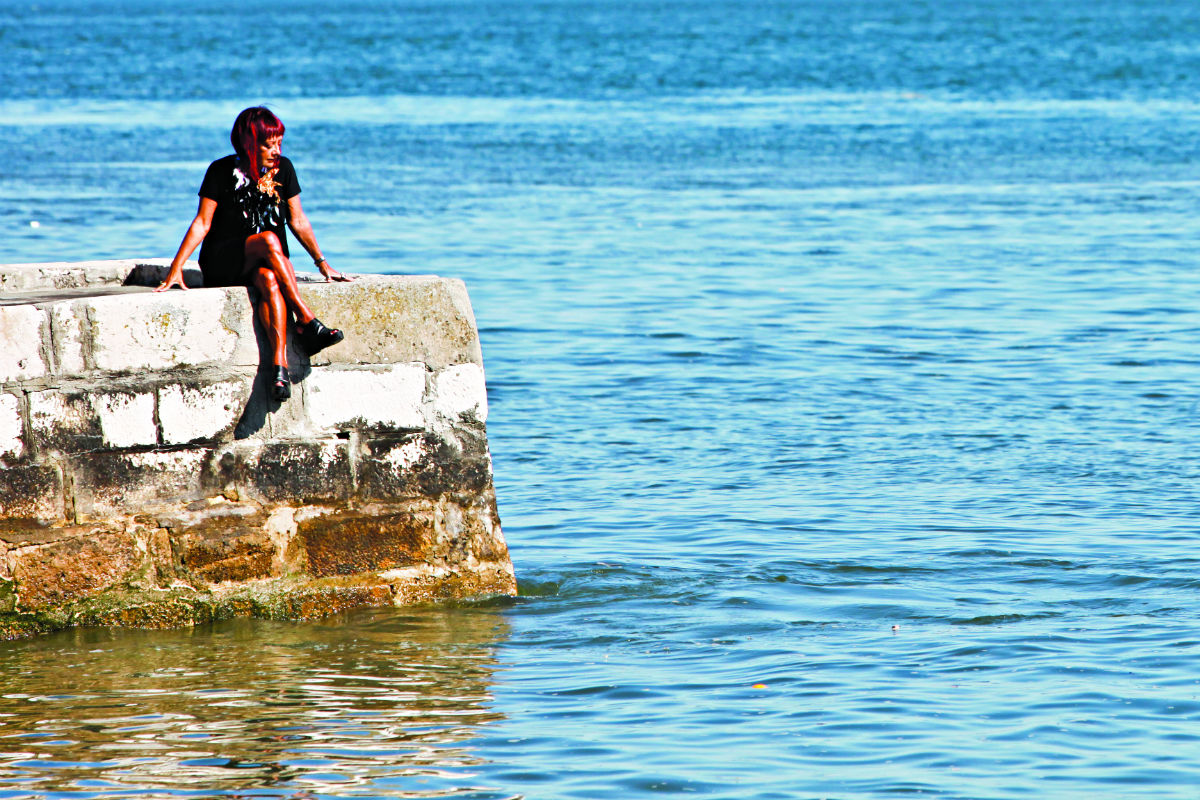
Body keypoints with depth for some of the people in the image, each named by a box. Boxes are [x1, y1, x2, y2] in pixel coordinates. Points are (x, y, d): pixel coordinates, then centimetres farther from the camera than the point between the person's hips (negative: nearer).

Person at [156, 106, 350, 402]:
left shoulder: (283, 169, 4)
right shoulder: (223, 171, -6)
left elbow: (298, 220, 10)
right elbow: (202, 223, -6)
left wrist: (322, 263, 4)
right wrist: (176, 268, -15)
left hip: (268, 263, 3)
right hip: (222, 262, -3)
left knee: (269, 280, -36)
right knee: (269, 240, -34)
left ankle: (280, 364, -49)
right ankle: (306, 321, -37)